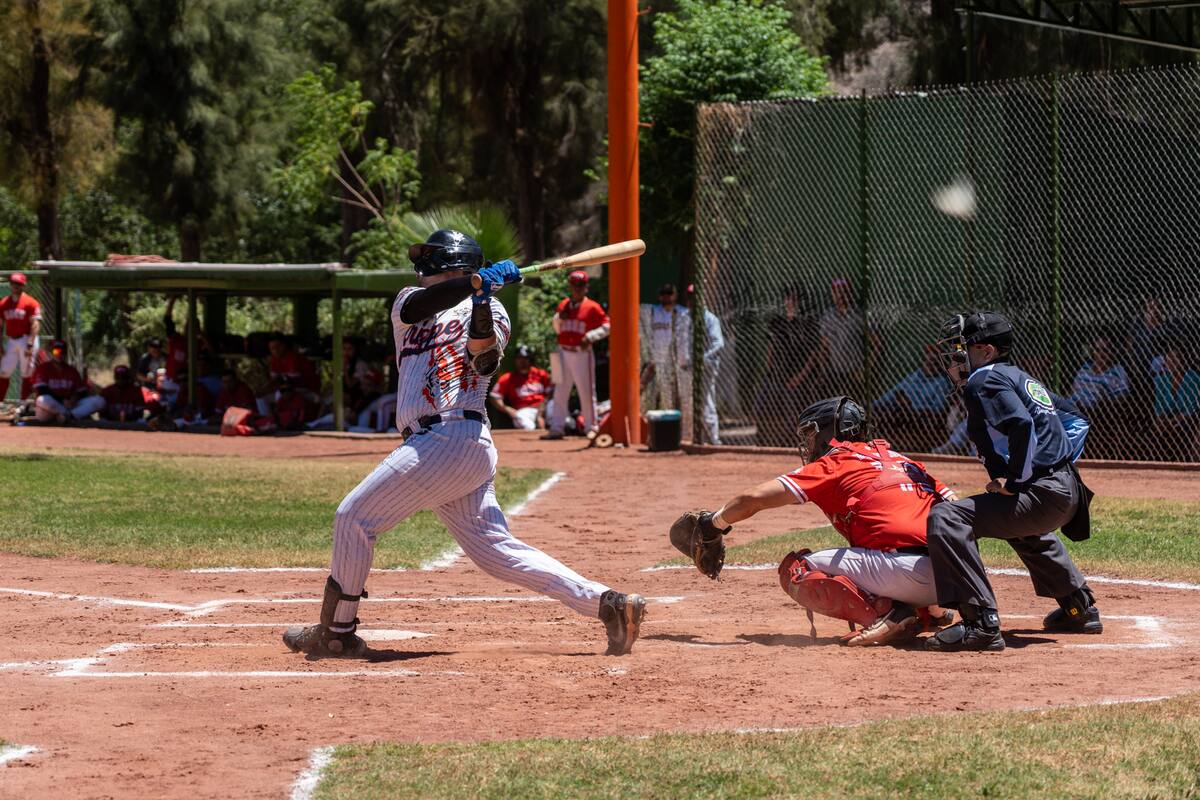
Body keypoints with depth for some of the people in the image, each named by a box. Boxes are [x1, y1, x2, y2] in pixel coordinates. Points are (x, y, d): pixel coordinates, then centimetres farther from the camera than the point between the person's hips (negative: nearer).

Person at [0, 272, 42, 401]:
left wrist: (30, 345, -19)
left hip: (26, 340, -5)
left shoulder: (31, 303, -6)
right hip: (10, 341, 5)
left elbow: (35, 325, -12)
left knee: (26, 374, -1)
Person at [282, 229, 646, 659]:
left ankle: (337, 633, 4)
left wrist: (482, 298, -26)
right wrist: (476, 281, -13)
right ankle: (607, 603, -2)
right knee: (496, 550, 2)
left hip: (451, 437, -7)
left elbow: (482, 353, -16)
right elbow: (414, 308, -2)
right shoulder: (409, 301, 23)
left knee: (354, 518, -5)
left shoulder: (489, 311, 4)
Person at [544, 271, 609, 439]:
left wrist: (591, 336, -20)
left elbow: (607, 326, -8)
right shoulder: (563, 305, 11)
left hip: (582, 354, -5)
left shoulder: (592, 307, -4)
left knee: (587, 392, -1)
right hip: (564, 354, 5)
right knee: (560, 392, 5)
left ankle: (590, 427, 6)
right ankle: (556, 428, 8)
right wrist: (558, 318, -1)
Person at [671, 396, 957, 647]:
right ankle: (929, 611, 8)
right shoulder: (900, 459, 27)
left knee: (795, 570, 4)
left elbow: (753, 499, 4)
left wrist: (714, 524, 23)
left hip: (906, 571, -7)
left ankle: (887, 610, -13)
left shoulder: (835, 464, 8)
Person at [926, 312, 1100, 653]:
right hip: (1068, 493, 11)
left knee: (947, 519, -20)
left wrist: (1014, 481, -21)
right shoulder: (1021, 377, 21)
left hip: (1042, 494, -11)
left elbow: (1022, 424, -25)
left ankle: (981, 623, -26)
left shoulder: (984, 379, -8)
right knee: (1024, 530, 43)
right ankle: (1079, 608, 51)